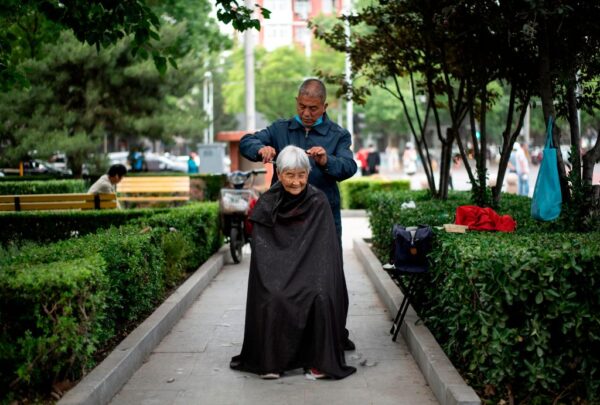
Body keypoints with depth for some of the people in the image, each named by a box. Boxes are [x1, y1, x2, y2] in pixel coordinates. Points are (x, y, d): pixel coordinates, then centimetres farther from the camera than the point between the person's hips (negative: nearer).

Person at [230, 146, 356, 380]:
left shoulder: (319, 203, -3)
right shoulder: (266, 205, -1)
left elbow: (325, 249, -4)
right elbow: (261, 249, -1)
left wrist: (312, 280, -15)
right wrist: (278, 280, -13)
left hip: (309, 272, 0)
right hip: (277, 274, 0)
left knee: (321, 299, -28)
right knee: (273, 300, -28)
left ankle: (318, 361, -11)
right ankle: (270, 362, -10)